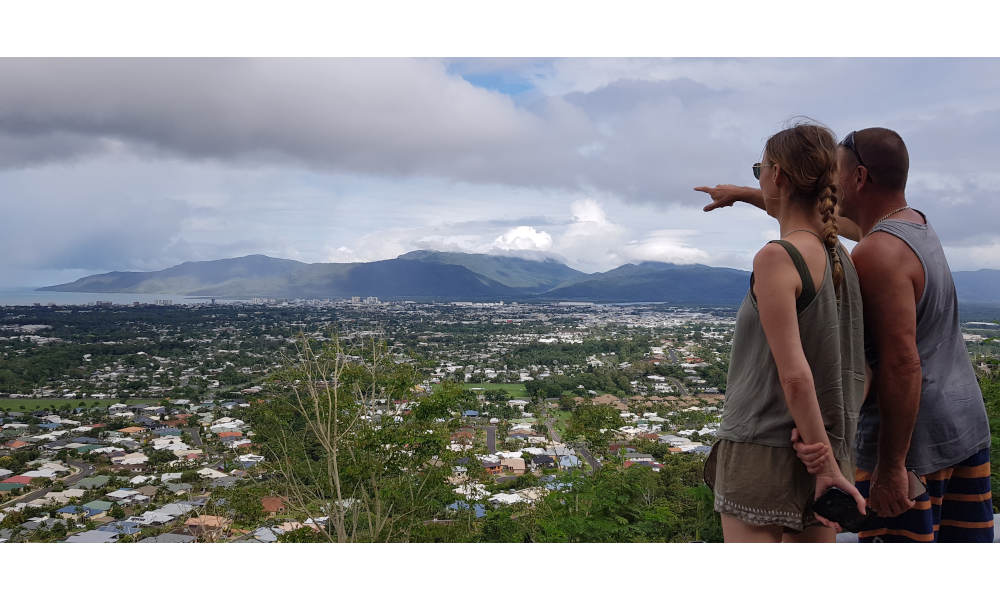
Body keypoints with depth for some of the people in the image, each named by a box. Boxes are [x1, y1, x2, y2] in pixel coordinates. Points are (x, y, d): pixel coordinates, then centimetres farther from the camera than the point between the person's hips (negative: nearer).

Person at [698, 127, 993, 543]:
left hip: (911, 436, -10)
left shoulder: (878, 253, -21)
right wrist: (743, 194, 32)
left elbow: (901, 364, -24)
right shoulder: (914, 222, 10)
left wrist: (891, 467, -21)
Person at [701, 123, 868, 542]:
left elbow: (794, 374, -21)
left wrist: (826, 464, -15)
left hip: (762, 449, -8)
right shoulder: (838, 256, 7)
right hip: (821, 446, 8)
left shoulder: (776, 258, -17)